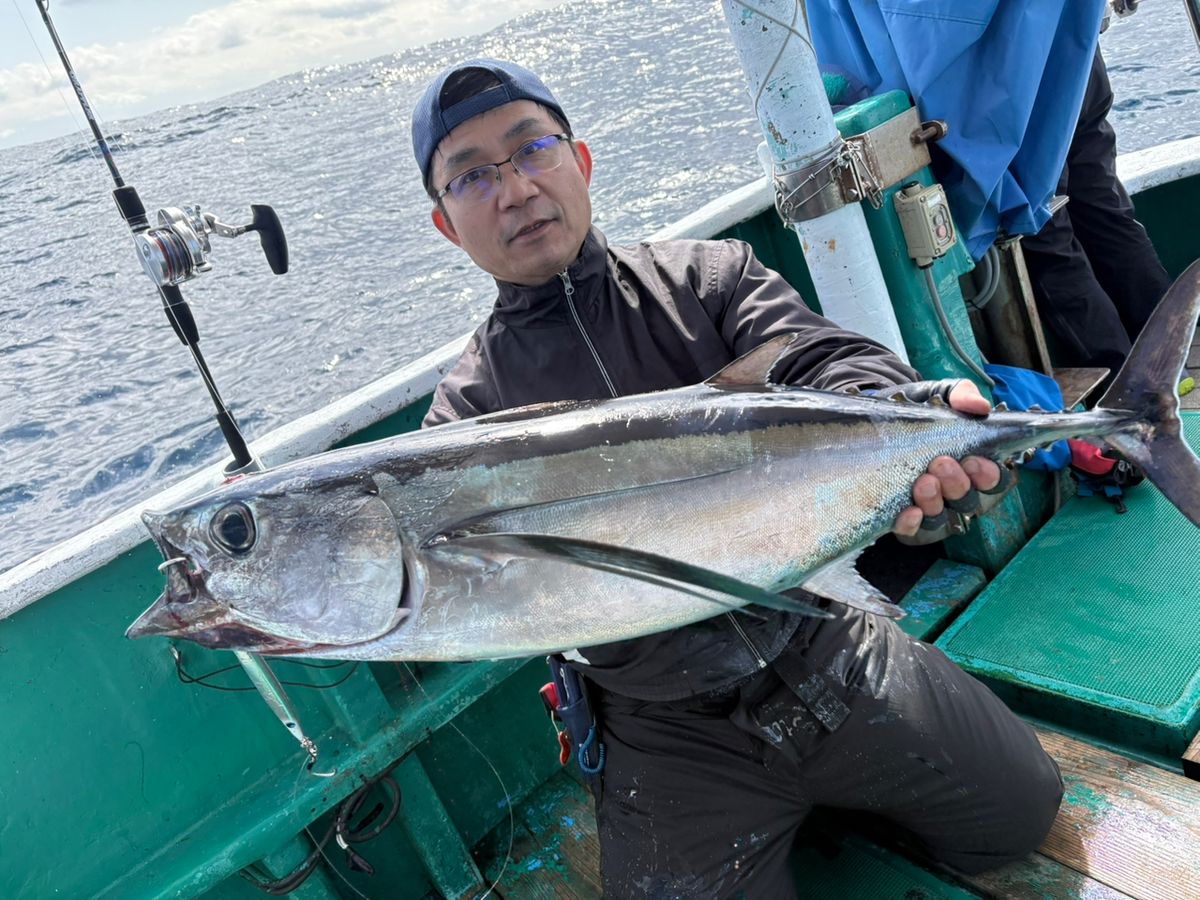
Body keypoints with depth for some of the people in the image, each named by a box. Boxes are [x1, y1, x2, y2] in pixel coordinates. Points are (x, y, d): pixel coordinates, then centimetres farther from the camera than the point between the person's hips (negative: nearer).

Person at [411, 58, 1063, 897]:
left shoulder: (710, 277, -1)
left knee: (1023, 811, 8)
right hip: (674, 734, -1)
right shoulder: (469, 409, -3)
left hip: (827, 653, 2)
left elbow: (832, 362, -17)